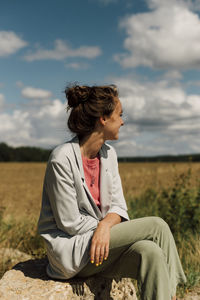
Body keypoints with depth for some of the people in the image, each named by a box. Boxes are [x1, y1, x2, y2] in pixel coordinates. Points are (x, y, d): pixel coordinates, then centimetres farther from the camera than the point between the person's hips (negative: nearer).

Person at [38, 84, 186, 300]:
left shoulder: (108, 154, 5)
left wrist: (106, 225, -19)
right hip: (71, 249, -6)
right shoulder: (62, 159, -18)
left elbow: (118, 207, 4)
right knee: (156, 227, -17)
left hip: (103, 242, 6)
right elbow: (70, 223, -17)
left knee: (150, 251, -24)